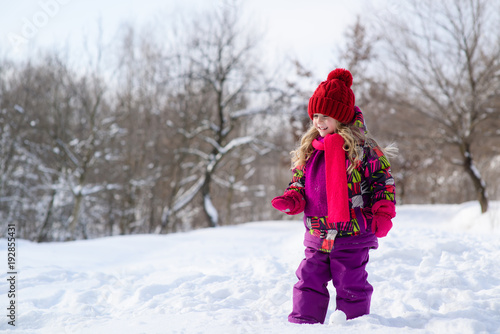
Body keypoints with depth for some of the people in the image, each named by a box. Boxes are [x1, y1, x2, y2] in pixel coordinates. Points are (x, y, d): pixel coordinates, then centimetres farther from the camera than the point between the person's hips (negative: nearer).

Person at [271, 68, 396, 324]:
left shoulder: (362, 148, -7)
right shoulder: (308, 150, 8)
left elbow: (383, 180, -4)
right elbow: (299, 182, 16)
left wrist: (383, 214, -13)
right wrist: (291, 200, -5)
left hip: (352, 236, -5)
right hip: (316, 236, 5)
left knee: (351, 285, 6)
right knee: (309, 282, 7)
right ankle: (302, 323, 16)